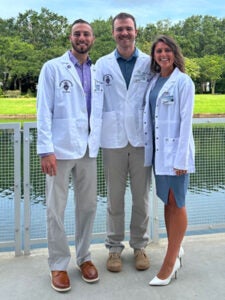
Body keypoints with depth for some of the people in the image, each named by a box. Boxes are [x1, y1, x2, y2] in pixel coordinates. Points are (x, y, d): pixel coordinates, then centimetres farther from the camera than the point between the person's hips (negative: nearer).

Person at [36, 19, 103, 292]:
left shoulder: (97, 73, 13)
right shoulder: (53, 68, 0)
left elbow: (101, 111, 12)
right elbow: (44, 110, -5)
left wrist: (98, 142, 2)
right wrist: (45, 149, -12)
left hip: (88, 149, 4)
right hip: (61, 148, -4)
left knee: (88, 206, 10)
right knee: (56, 209, 3)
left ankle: (83, 257, 27)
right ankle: (58, 264, 17)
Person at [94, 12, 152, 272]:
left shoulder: (150, 63, 5)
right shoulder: (102, 64, 6)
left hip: (142, 139, 0)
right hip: (113, 139, 0)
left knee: (141, 197, 8)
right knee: (115, 198, 8)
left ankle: (139, 246, 24)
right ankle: (114, 248, 22)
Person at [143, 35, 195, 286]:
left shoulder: (183, 82, -7)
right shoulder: (154, 81, 11)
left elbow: (186, 121, -12)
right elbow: (150, 116, 11)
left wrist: (181, 159, -15)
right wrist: (150, 149, 7)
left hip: (175, 150, -6)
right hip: (158, 150, 7)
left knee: (176, 204, 2)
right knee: (167, 202, 14)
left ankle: (169, 263, 10)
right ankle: (176, 250, 30)